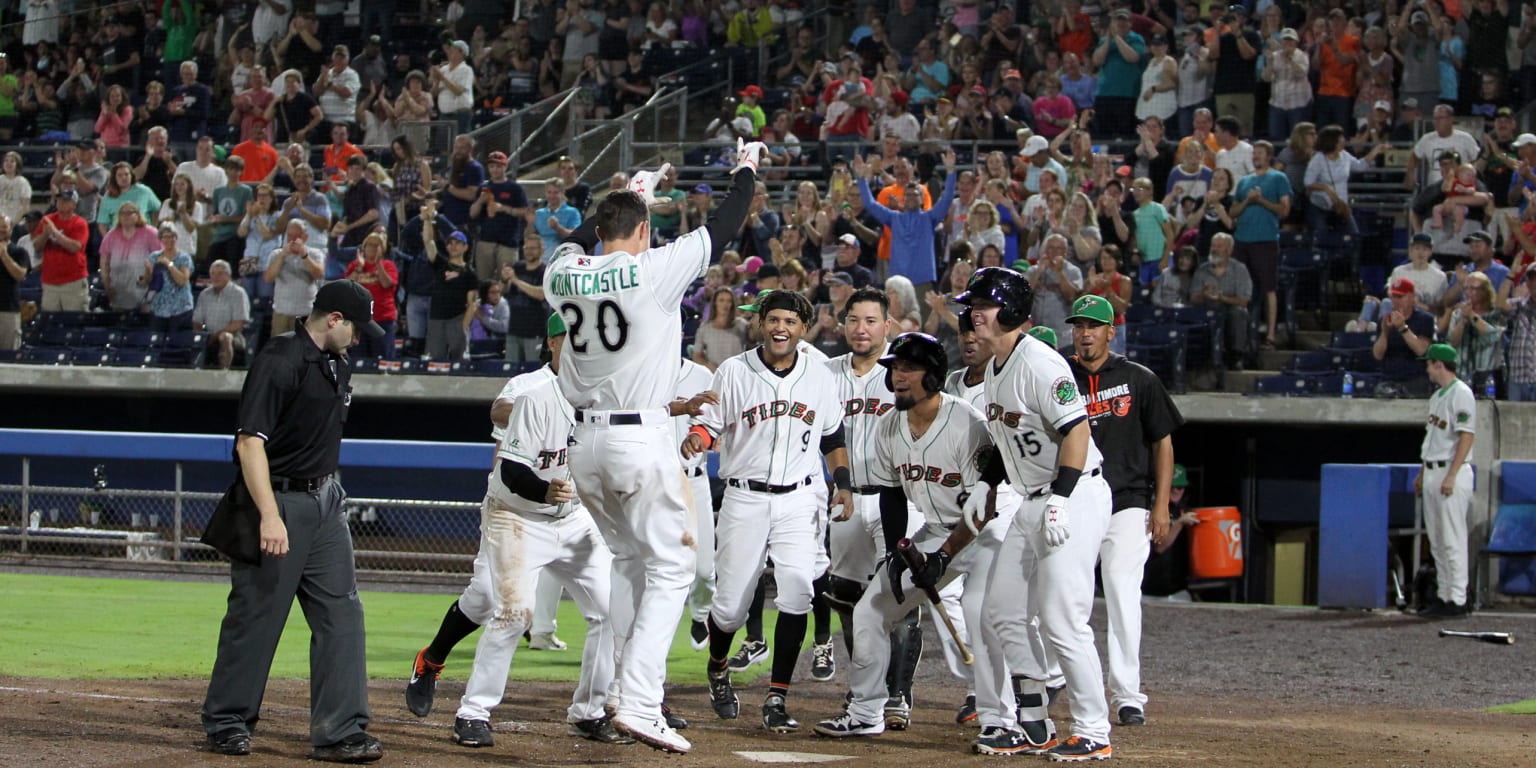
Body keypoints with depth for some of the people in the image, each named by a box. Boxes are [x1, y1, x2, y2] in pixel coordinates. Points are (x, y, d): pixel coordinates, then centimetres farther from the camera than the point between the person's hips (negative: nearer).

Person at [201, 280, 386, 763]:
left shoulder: (337, 366, 12)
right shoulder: (279, 361, -17)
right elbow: (250, 441, -22)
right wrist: (270, 516, -27)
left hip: (325, 501, 9)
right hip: (280, 501, -8)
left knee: (342, 614, 2)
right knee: (256, 617, 0)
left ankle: (340, 732, 2)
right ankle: (226, 723, 13)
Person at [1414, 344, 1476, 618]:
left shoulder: (1461, 394, -12)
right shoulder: (1438, 395, 17)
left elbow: (1467, 436, -19)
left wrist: (1451, 476, -23)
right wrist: (1423, 473, 23)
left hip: (1451, 473, -10)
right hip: (1433, 472, 10)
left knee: (1453, 540, -9)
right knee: (1437, 541, 12)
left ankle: (1458, 599, -8)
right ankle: (1444, 594, 17)